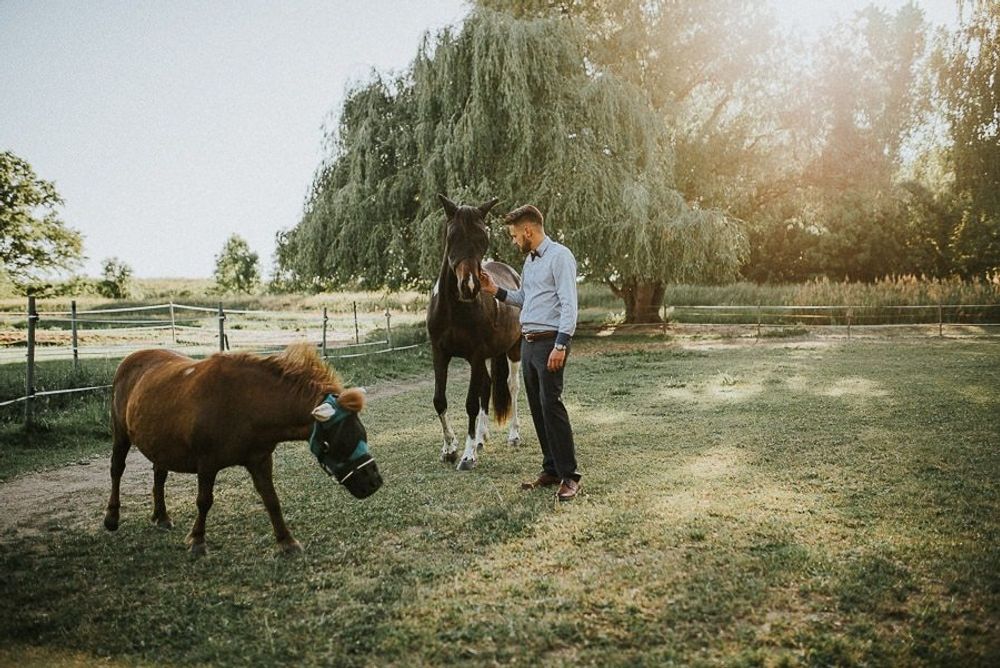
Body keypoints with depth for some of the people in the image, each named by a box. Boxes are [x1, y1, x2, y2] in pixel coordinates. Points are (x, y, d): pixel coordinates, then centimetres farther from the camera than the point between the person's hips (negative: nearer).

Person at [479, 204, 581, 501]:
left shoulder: (560, 256, -10)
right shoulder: (529, 260, 17)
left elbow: (569, 304, -17)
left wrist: (560, 346, -24)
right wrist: (495, 291, 14)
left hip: (549, 342, -9)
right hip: (528, 342, 9)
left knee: (551, 405, -12)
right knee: (537, 409, 10)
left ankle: (569, 476, -5)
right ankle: (551, 470, 18)